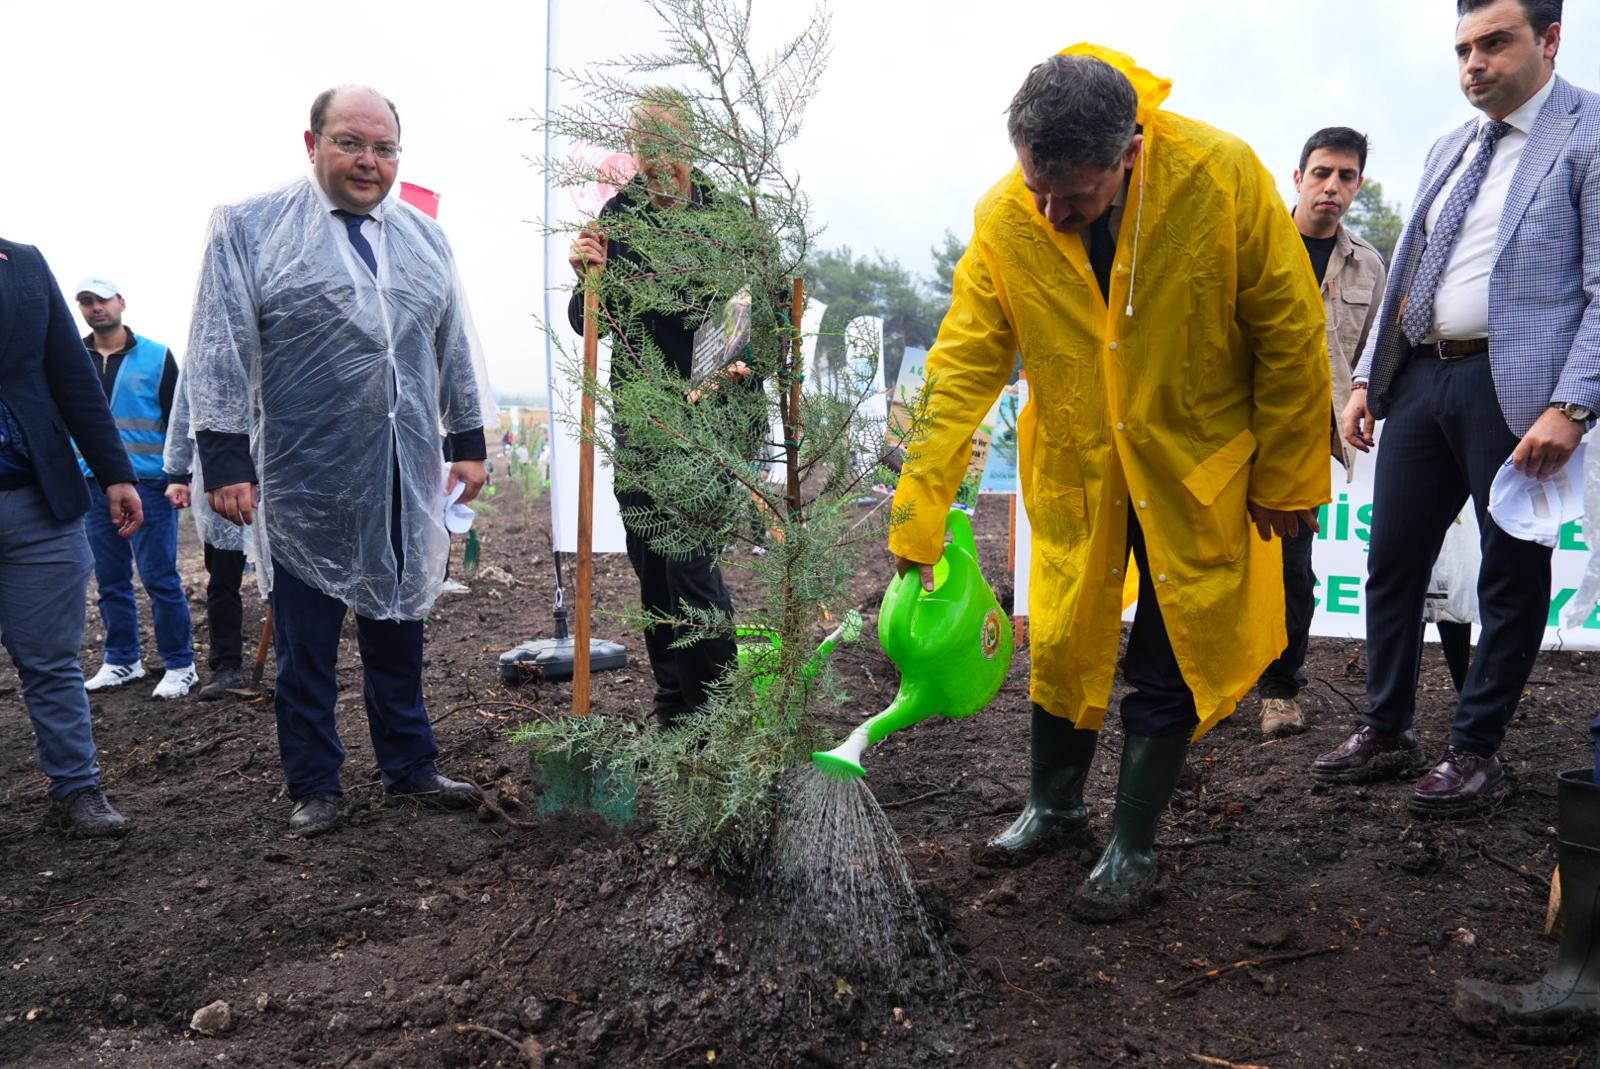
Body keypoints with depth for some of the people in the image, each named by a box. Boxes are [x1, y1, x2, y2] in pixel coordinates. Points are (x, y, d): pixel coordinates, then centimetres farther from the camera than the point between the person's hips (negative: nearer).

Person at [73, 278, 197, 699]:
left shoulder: (157, 357, 0)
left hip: (148, 485, -4)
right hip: (93, 486, 4)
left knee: (160, 577, -3)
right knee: (111, 580, 10)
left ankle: (180, 665, 5)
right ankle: (121, 660, 21)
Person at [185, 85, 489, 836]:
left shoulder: (424, 238, 12)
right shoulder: (250, 228, -2)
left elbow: (452, 351, 16)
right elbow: (221, 352, -6)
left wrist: (468, 443, 14)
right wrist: (225, 461, -11)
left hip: (404, 482, 4)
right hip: (305, 485, -4)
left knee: (398, 630, 13)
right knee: (305, 643, 7)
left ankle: (409, 768, 26)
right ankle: (313, 787, 21)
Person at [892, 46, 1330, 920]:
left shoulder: (1222, 178, -23)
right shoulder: (1003, 222, -18)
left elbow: (1290, 335, -13)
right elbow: (959, 373, -15)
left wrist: (1287, 477, -6)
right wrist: (916, 522, -16)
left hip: (1197, 474, -1)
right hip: (1074, 476, 2)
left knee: (1166, 670, 6)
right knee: (1062, 646, 13)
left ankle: (1133, 852, 26)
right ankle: (1052, 804, 39)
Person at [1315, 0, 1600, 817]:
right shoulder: (1448, 149, 17)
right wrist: (1365, 381, 12)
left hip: (1514, 386, -6)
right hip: (1420, 376, 7)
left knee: (1511, 575, 5)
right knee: (1391, 563, 9)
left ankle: (1476, 751, 18)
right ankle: (1386, 733, 22)